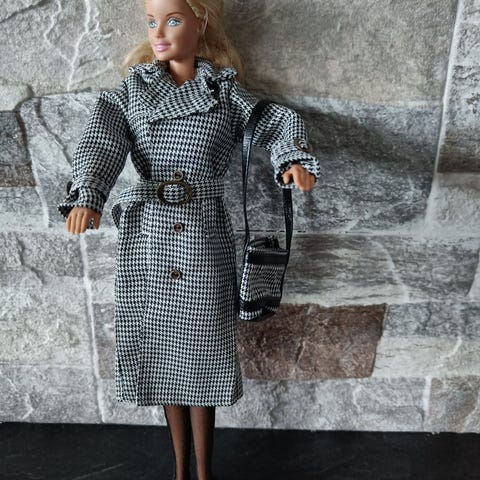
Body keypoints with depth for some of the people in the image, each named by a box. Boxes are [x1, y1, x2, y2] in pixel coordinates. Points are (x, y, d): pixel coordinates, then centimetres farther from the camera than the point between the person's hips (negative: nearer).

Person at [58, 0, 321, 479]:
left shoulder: (226, 90, 6)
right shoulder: (129, 90, 8)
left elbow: (277, 122, -3)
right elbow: (100, 144, -6)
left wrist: (294, 159, -25)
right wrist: (86, 196, -25)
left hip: (204, 238, -1)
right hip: (146, 236, 2)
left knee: (201, 354, 6)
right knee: (162, 351, 12)